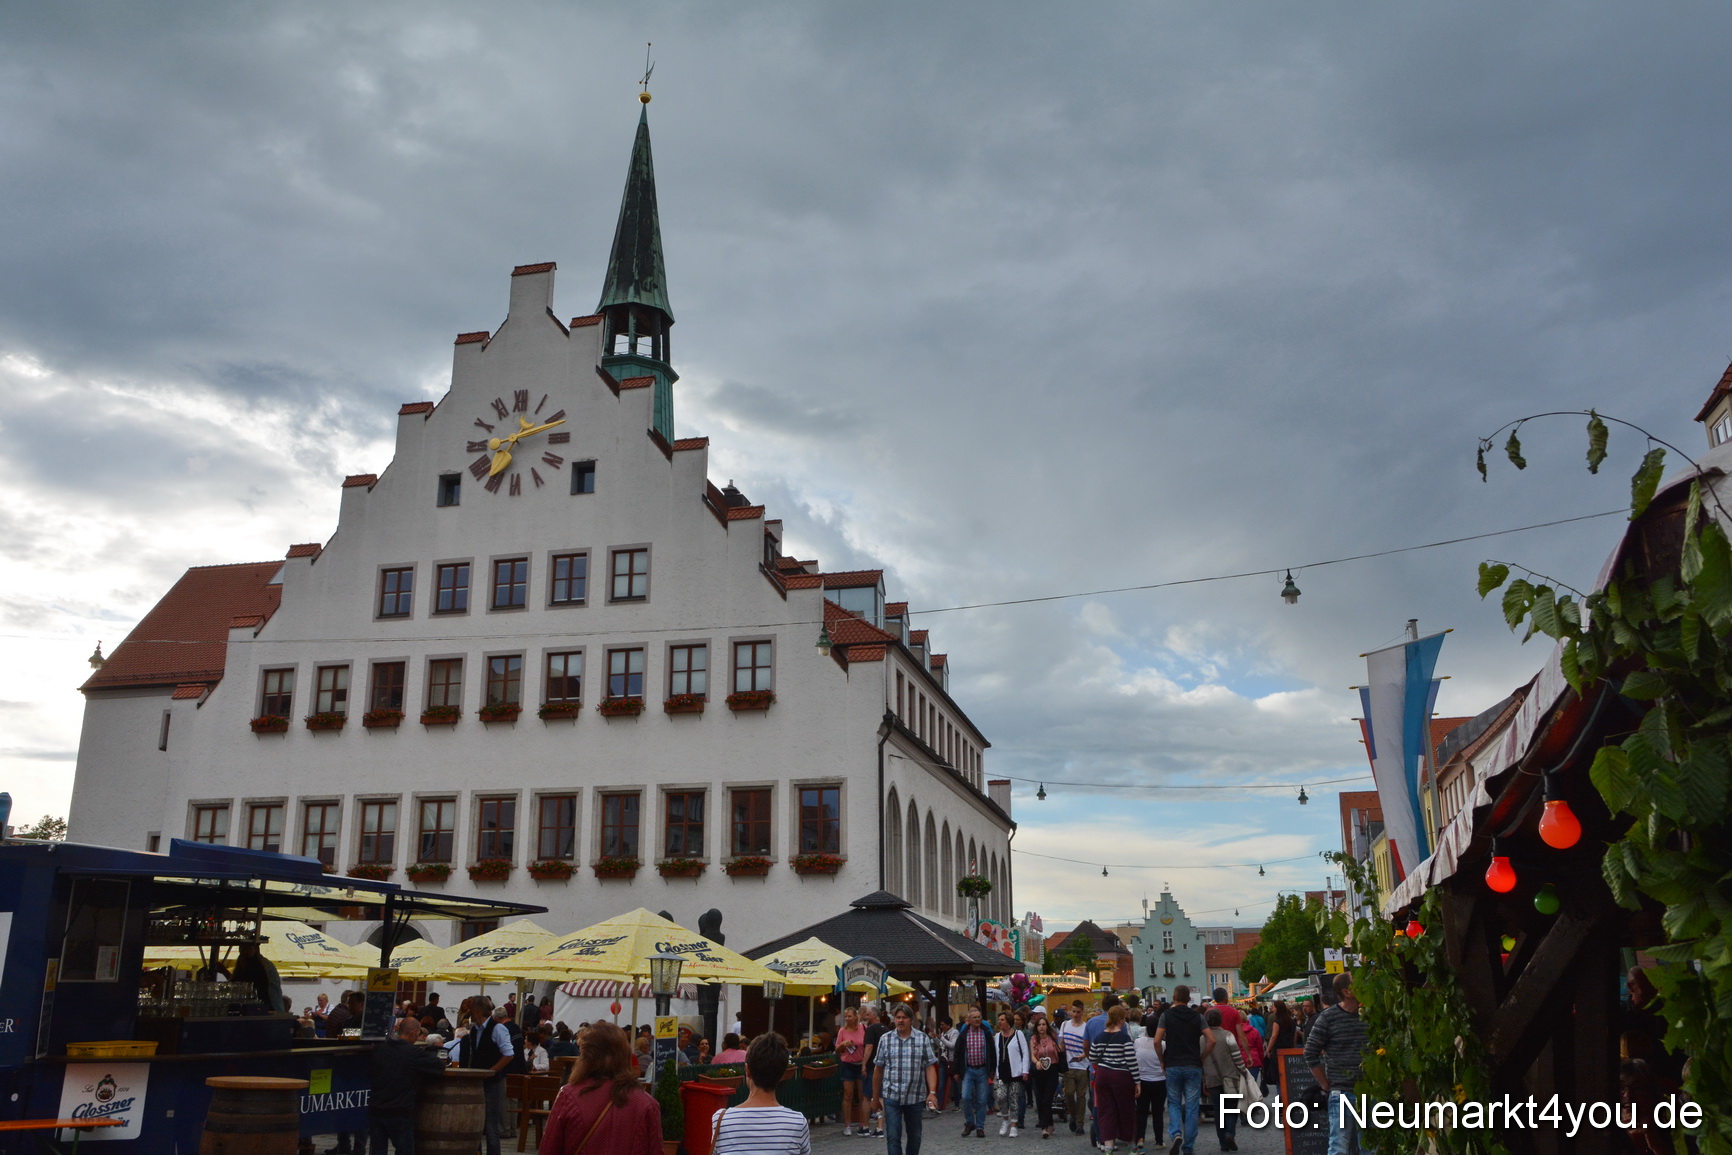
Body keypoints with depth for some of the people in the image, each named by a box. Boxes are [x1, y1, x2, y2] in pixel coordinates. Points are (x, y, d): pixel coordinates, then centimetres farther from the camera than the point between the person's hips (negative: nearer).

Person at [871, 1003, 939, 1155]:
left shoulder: (923, 1039, 0)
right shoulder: (885, 1039, 2)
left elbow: (930, 1068, -3)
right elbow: (878, 1069, 7)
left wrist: (932, 1092, -14)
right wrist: (875, 1095, 9)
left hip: (916, 1096, 1)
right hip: (892, 1096, 0)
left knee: (915, 1136, 14)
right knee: (893, 1137, -6)